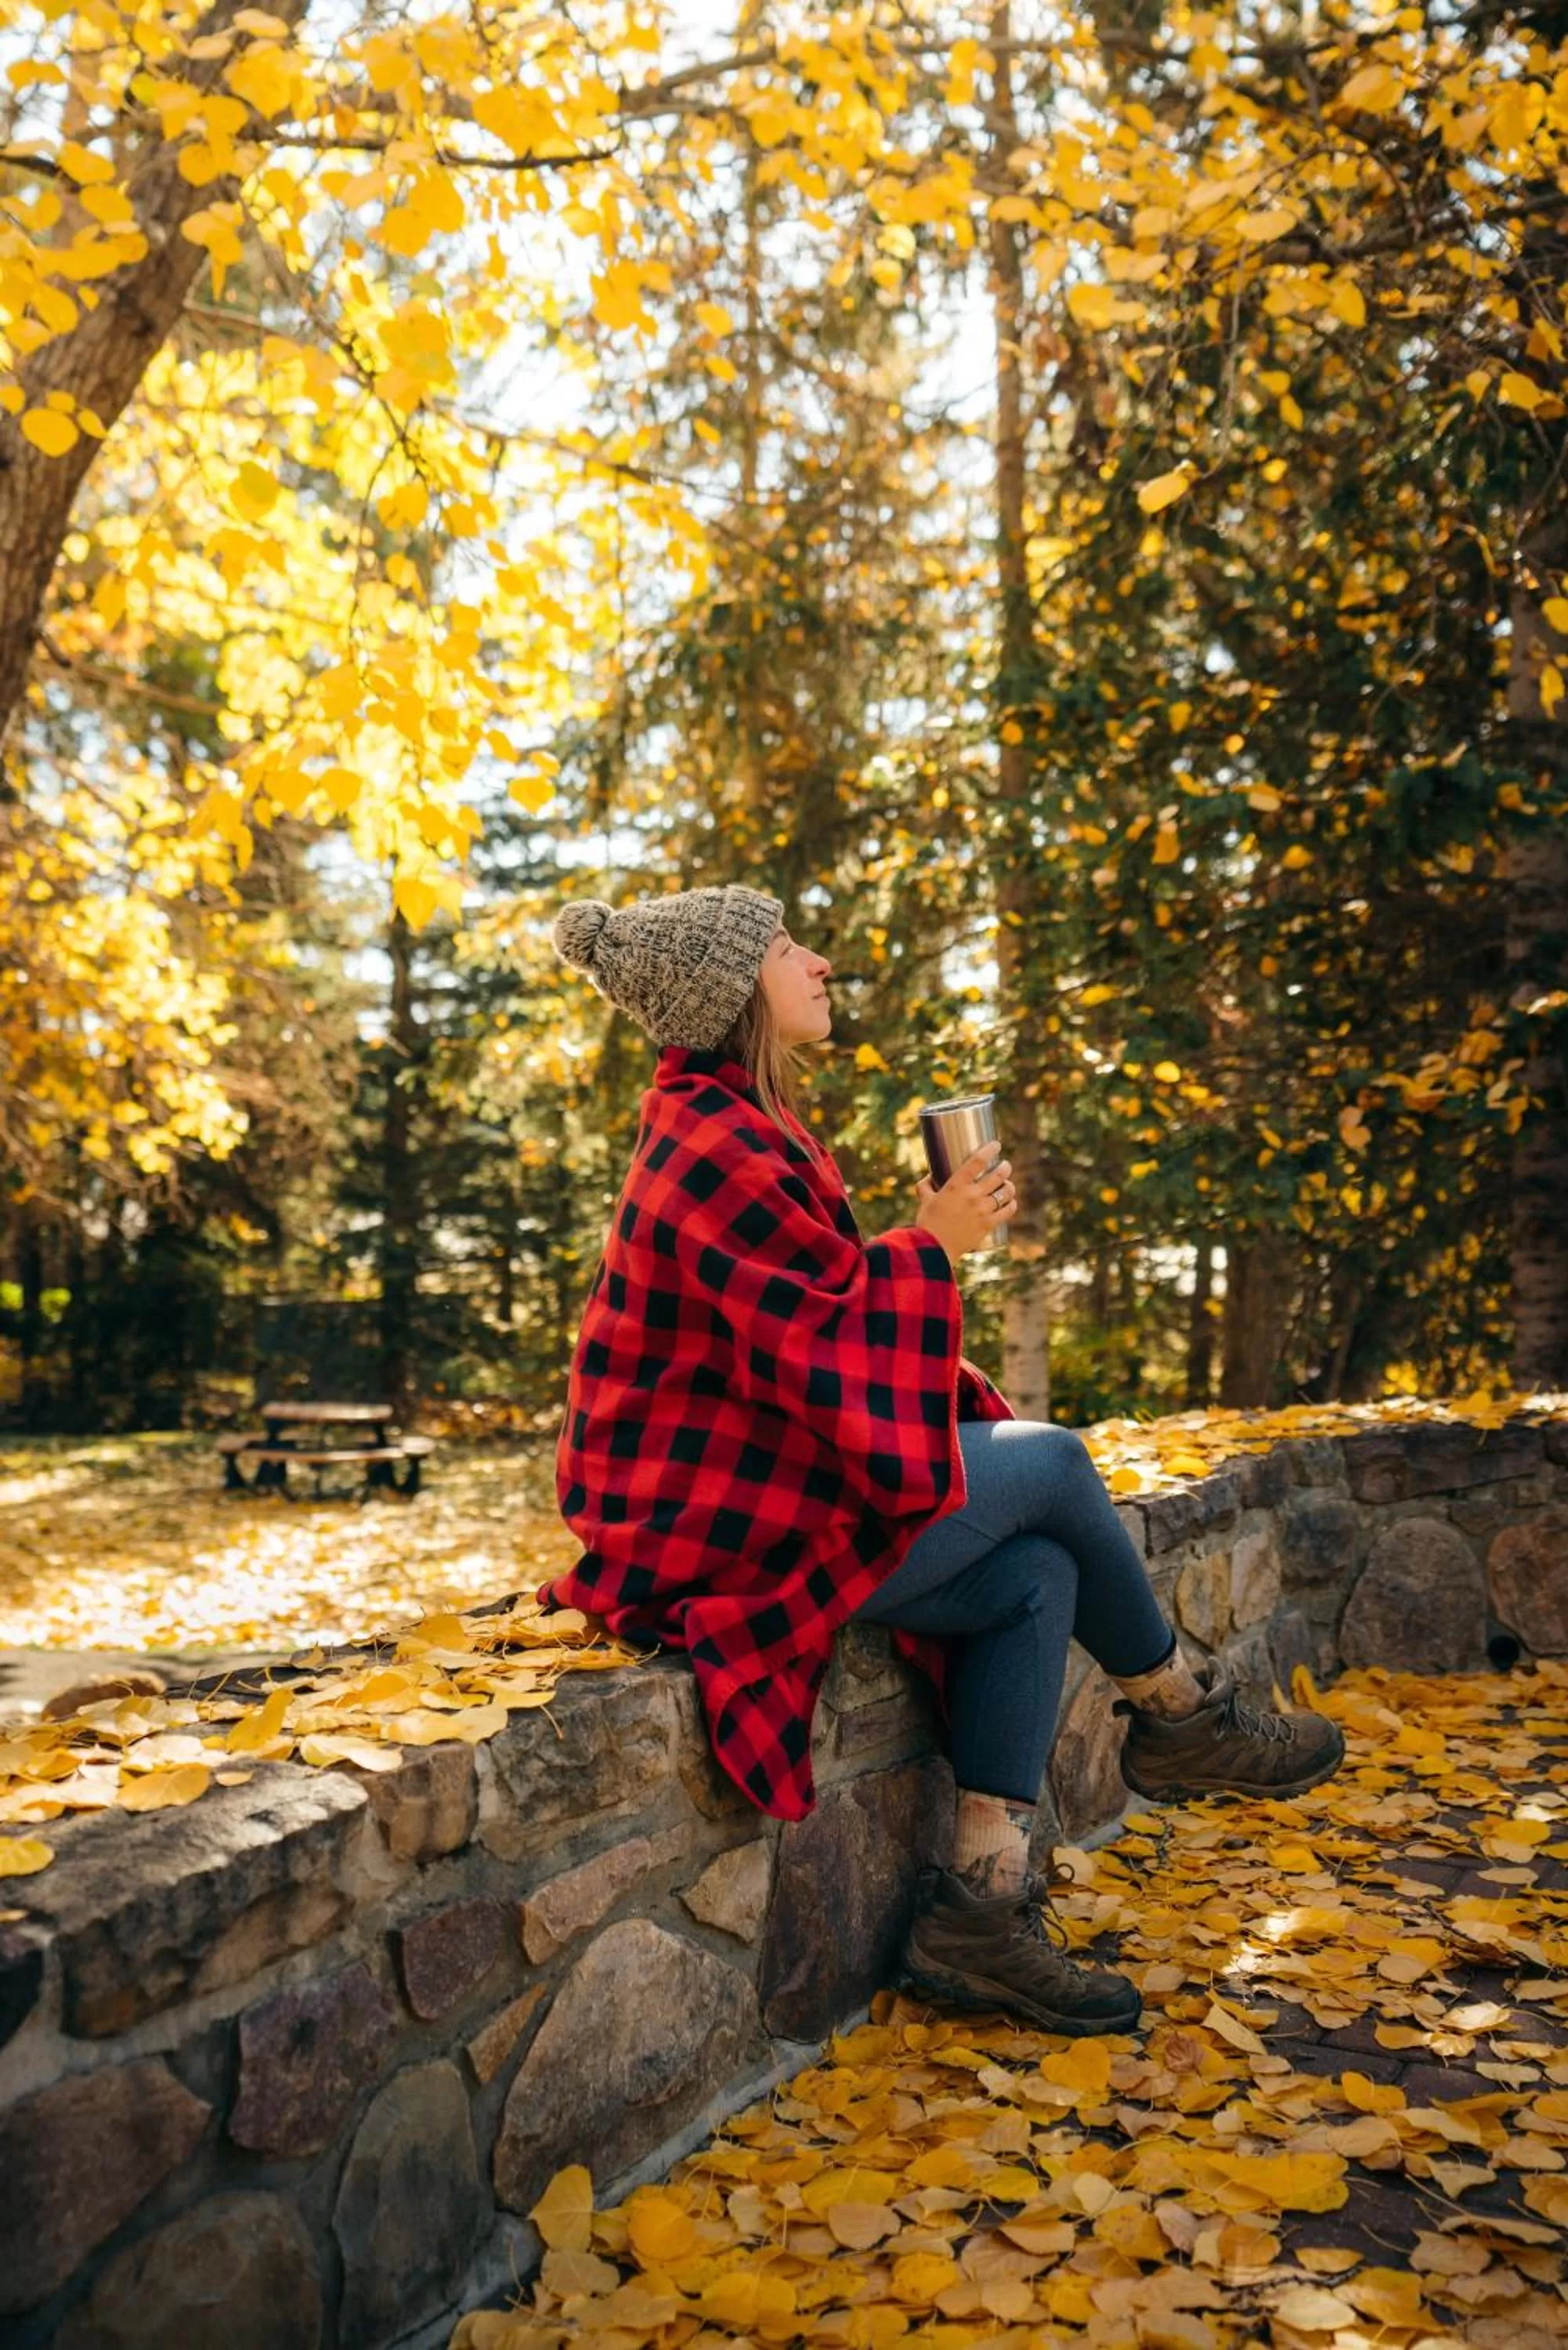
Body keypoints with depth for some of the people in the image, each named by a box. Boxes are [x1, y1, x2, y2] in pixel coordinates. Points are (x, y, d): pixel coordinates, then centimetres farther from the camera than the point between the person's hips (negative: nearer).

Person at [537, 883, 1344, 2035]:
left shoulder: (739, 1125, 15)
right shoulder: (716, 1149, -19)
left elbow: (829, 1321, 17)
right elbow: (827, 1340, -24)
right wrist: (935, 1244, -11)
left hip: (762, 1485, 10)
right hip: (714, 1521, -10)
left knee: (1037, 1578, -1)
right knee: (1051, 1463, -5)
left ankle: (981, 1905, 2)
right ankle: (1180, 1713, 19)